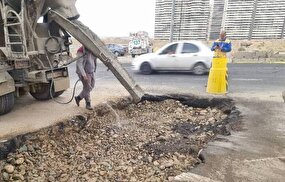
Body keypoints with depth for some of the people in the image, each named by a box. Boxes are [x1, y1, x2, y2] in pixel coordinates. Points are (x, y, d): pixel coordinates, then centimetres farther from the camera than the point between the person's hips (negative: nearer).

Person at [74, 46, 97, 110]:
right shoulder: (81, 51, -18)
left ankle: (78, 98, 29)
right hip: (84, 72, -8)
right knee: (87, 88, -4)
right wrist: (84, 75, -26)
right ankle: (88, 104, 11)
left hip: (91, 72, 8)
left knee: (91, 87, 12)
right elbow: (79, 64, -22)